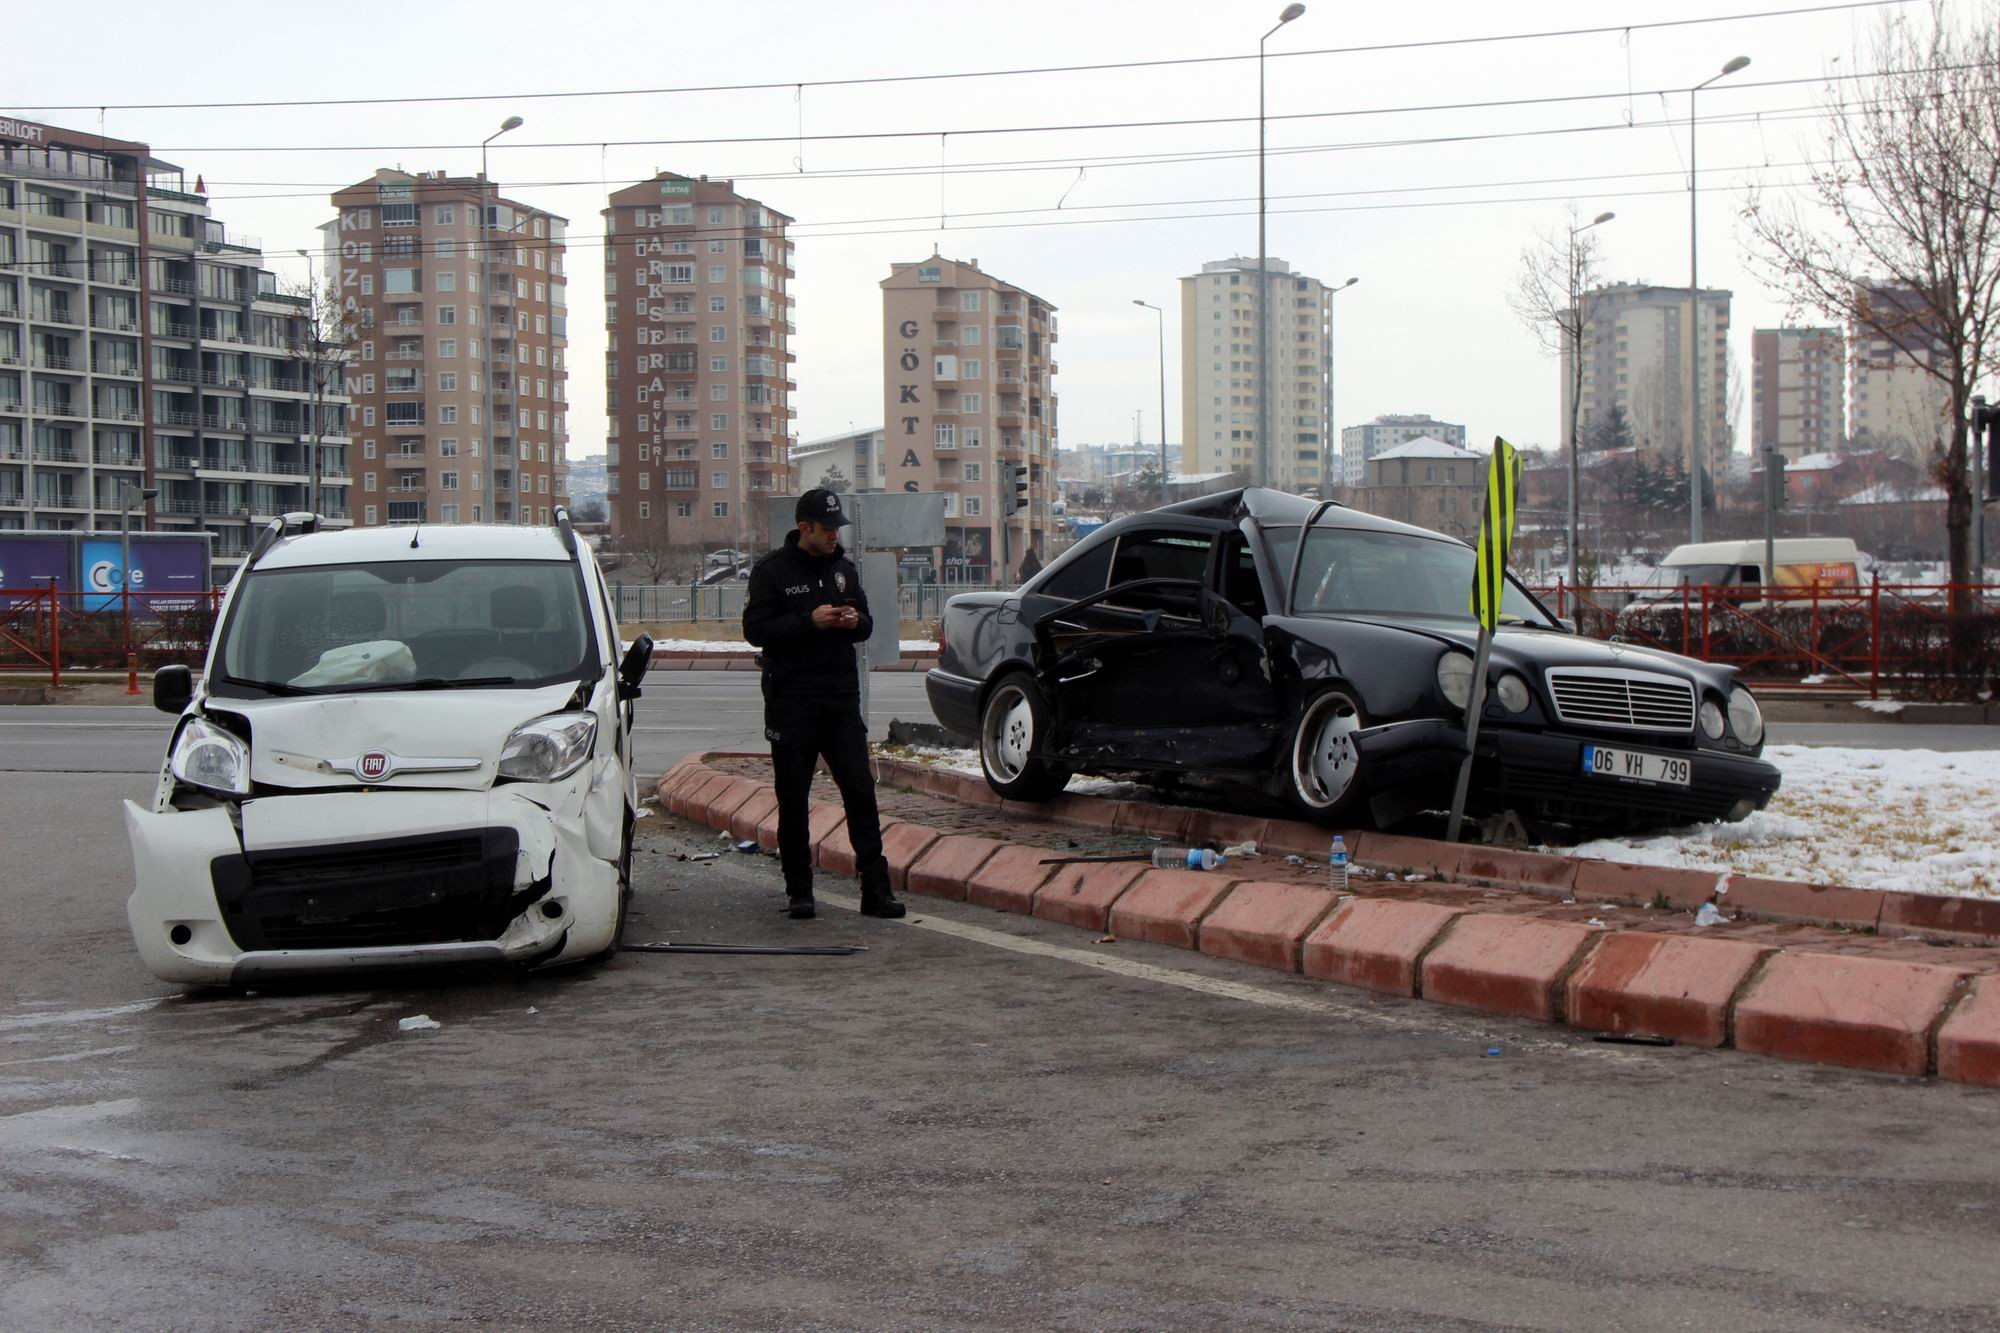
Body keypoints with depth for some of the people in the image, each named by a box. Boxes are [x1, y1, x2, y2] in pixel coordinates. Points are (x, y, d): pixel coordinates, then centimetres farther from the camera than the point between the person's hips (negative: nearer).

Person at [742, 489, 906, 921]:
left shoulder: (843, 568, 13)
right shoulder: (772, 570, -3)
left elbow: (866, 623, 20)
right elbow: (755, 629, -9)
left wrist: (855, 621, -4)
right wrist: (810, 622, -18)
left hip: (842, 696, 4)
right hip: (791, 700, -4)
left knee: (860, 792, -2)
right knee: (793, 800, 2)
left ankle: (875, 889, -1)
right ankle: (798, 892, 11)